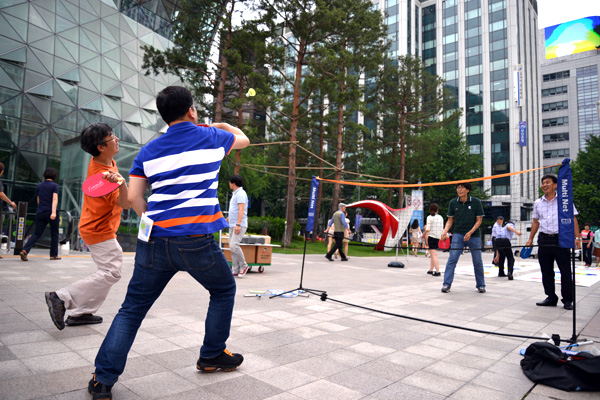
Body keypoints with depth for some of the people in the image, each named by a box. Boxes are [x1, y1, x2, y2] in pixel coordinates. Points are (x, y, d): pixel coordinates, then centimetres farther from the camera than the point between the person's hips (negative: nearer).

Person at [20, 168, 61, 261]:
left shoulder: (39, 186, 13)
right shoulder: (54, 186, -3)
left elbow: (38, 200, 22)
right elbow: (55, 199, -16)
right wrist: (53, 212, -25)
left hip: (40, 213, 5)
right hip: (51, 213, -4)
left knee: (37, 234, 5)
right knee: (54, 234, 8)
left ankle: (25, 250, -13)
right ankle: (54, 255, 12)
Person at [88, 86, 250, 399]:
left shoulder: (148, 151, 10)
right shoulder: (211, 137, 3)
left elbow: (133, 198, 5)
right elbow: (243, 139, 23)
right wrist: (223, 125, 42)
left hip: (155, 241, 3)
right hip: (197, 240, -3)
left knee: (132, 309, 15)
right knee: (224, 291, 22)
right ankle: (212, 355, 32)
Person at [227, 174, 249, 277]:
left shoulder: (240, 194, -11)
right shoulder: (235, 194, 20)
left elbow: (241, 210, -21)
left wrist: (238, 224, -27)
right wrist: (230, 217, 38)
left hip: (240, 225, -10)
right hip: (232, 225, 10)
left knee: (234, 245, -17)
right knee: (232, 246, 6)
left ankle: (243, 266, -1)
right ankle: (235, 270, 9)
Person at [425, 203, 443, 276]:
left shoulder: (430, 217, -8)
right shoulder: (440, 217, 9)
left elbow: (428, 229, -11)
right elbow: (442, 228, 11)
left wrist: (427, 239, -6)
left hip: (431, 236, -6)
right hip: (438, 237, 6)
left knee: (434, 255, -8)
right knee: (432, 254, 16)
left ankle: (437, 271, -14)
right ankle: (431, 270, 22)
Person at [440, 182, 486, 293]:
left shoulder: (476, 202, -5)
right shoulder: (453, 203, 0)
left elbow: (479, 220, -3)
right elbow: (450, 220, 6)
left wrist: (470, 232, -16)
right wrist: (445, 231, -11)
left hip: (474, 235, -1)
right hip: (458, 235, 1)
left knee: (477, 262, 6)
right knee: (452, 259, -8)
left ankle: (481, 285, 24)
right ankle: (446, 284, -3)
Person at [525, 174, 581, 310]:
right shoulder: (538, 203, 12)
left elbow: (573, 219, 0)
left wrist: (577, 237, -10)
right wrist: (530, 239, 13)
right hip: (544, 240, 4)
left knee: (565, 272, 1)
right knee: (546, 272, 7)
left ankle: (567, 300, 13)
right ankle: (551, 298, 19)